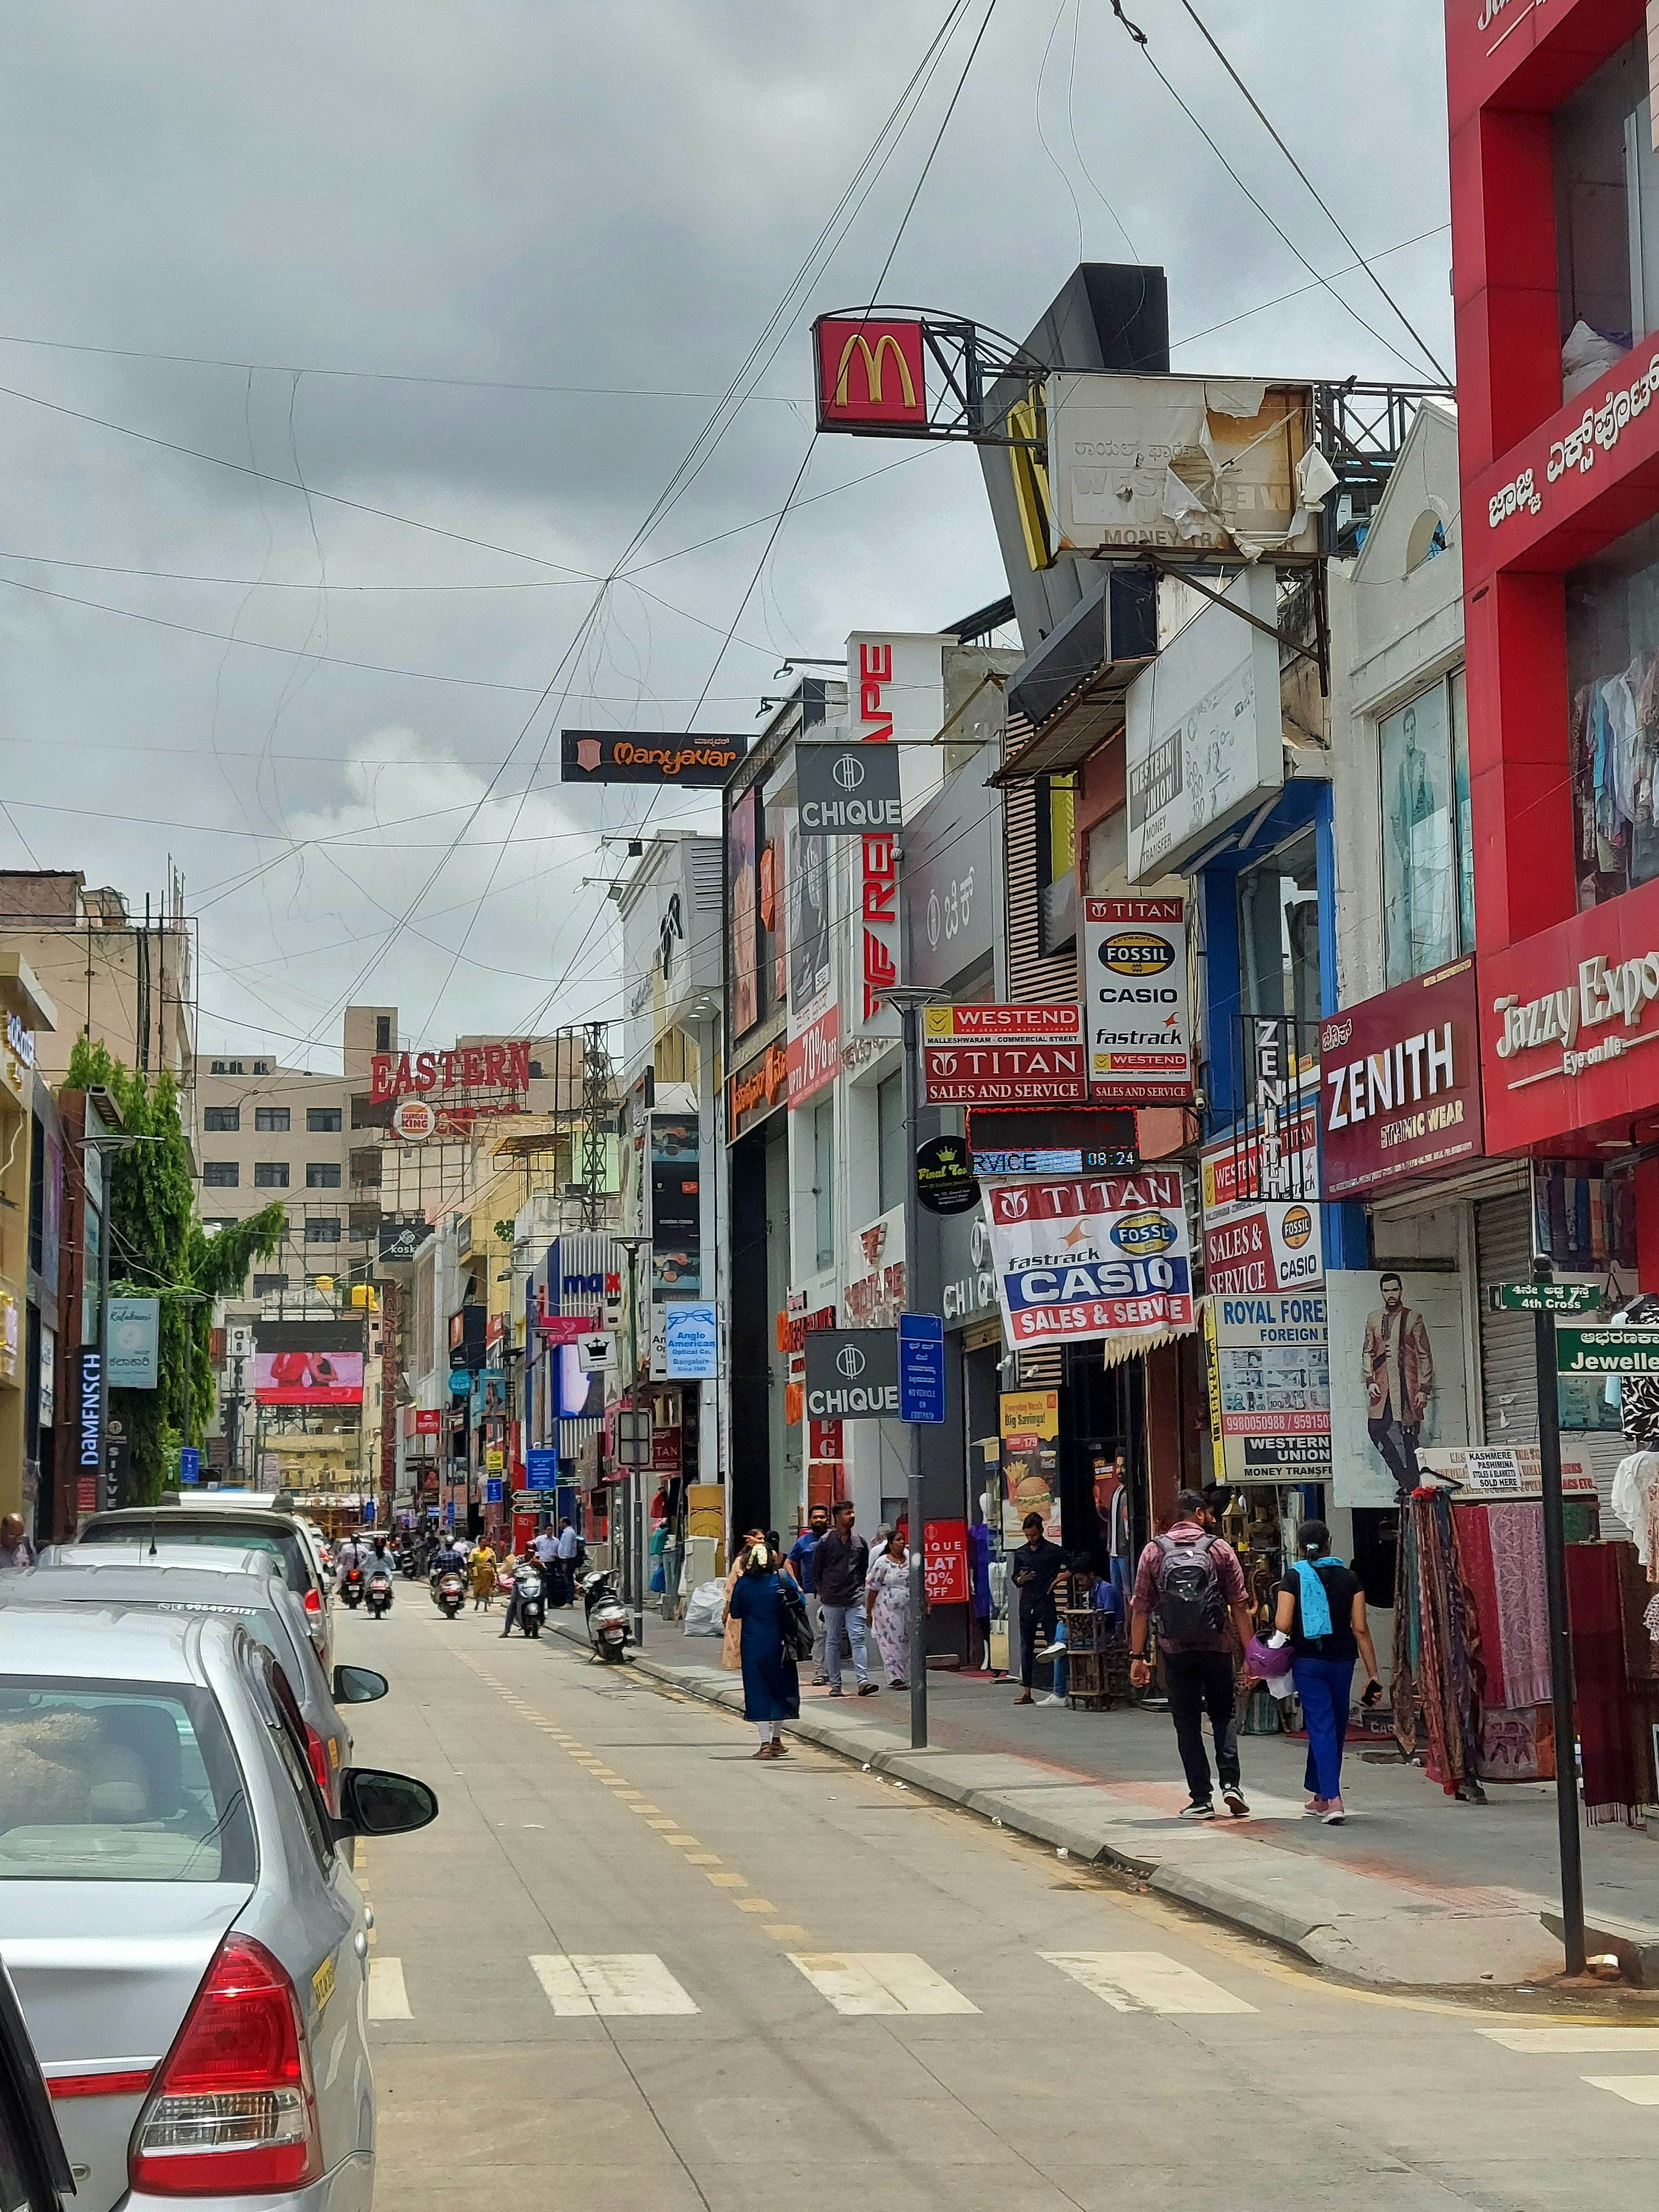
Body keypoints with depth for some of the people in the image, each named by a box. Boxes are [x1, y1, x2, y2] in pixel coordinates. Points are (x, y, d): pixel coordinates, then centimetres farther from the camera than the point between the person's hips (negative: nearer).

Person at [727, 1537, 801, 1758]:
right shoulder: (782, 1580, -6)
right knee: (779, 1688, 16)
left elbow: (735, 1613, 4)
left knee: (758, 1691, 3)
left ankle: (765, 1743, -5)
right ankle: (777, 1739, 22)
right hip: (778, 1642, 1)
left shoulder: (742, 1583, -5)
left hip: (752, 1645, -1)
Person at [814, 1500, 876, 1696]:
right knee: (833, 1642, 5)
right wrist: (825, 1592, 7)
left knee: (858, 1639, -9)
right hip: (832, 1601, -1)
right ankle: (835, 1684, 11)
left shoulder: (859, 1542, 7)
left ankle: (863, 1681, -15)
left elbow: (866, 1569, 17)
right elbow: (816, 1571, 6)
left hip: (855, 1599, 1)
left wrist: (859, 1589, 10)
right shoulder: (826, 1542, -1)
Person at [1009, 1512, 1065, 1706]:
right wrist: (1021, 1579, -3)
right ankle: (1026, 1690, 7)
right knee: (1026, 1648, 4)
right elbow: (1014, 1579, 19)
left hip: (1047, 1604, -4)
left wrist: (1058, 1579, -10)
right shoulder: (1021, 1553, 13)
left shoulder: (1053, 1551, 0)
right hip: (1027, 1605, 4)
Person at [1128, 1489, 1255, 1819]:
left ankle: (1201, 1799, 4)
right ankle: (1231, 1783, -2)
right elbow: (1239, 1607, -2)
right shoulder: (1220, 1550, 1)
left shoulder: (1154, 1551, 4)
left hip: (1175, 1650, 0)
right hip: (1216, 1648, 0)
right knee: (1225, 1714, 15)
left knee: (1187, 1723, 7)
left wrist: (1137, 1656, 4)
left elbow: (1140, 1609, 1)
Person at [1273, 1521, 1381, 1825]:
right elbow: (1361, 1629, -2)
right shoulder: (1349, 1578, 1)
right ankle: (1320, 1795, 30)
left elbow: (1282, 1625, -14)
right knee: (1334, 1728, 16)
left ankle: (1333, 1800, -18)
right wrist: (1373, 1674, 0)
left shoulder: (1294, 1578, -5)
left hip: (1308, 1662, -3)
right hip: (1342, 1660, 3)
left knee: (1321, 1728, -4)